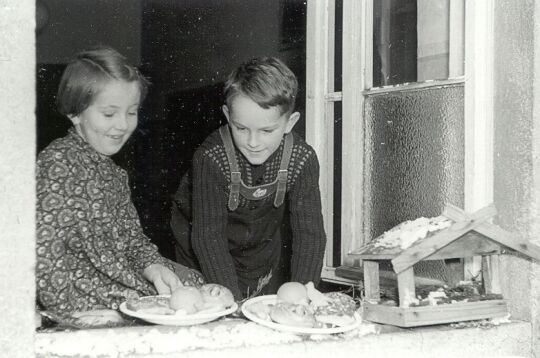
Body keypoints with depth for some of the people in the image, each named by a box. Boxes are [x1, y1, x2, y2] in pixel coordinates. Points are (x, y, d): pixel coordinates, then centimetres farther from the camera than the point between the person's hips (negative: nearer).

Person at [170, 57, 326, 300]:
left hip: (266, 242, 2)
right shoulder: (210, 158, -32)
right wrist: (232, 299, -42)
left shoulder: (302, 159, -25)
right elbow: (208, 235, -33)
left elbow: (309, 232, -26)